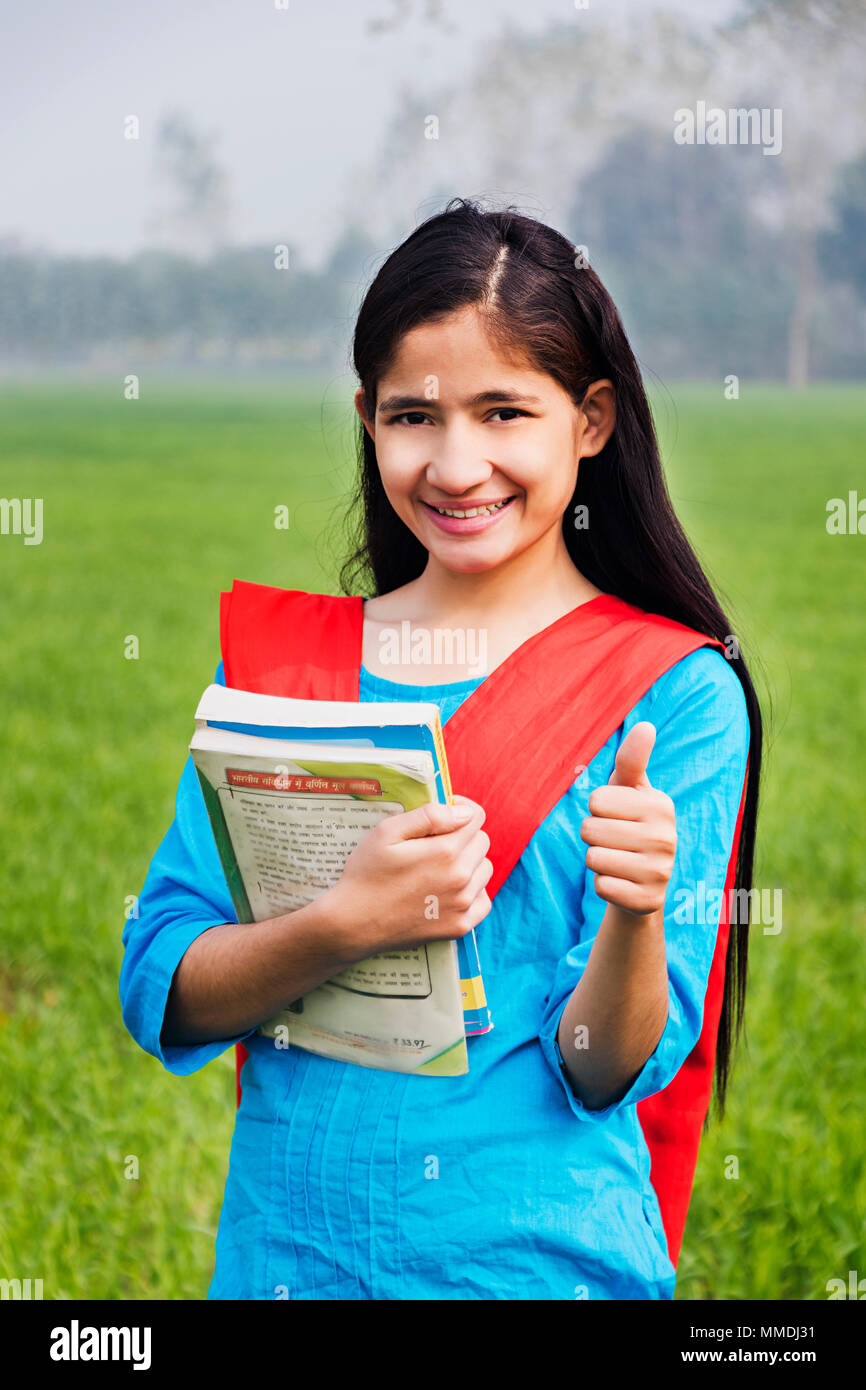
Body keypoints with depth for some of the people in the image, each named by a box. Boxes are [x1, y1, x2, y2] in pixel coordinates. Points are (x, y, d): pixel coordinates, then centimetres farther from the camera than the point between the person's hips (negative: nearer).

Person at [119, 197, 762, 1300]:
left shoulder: (676, 692, -7)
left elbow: (603, 1071, -9)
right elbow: (158, 994, -5)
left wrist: (636, 912, -29)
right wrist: (350, 921, -22)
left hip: (538, 1255, -3)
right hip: (278, 1245, 3)